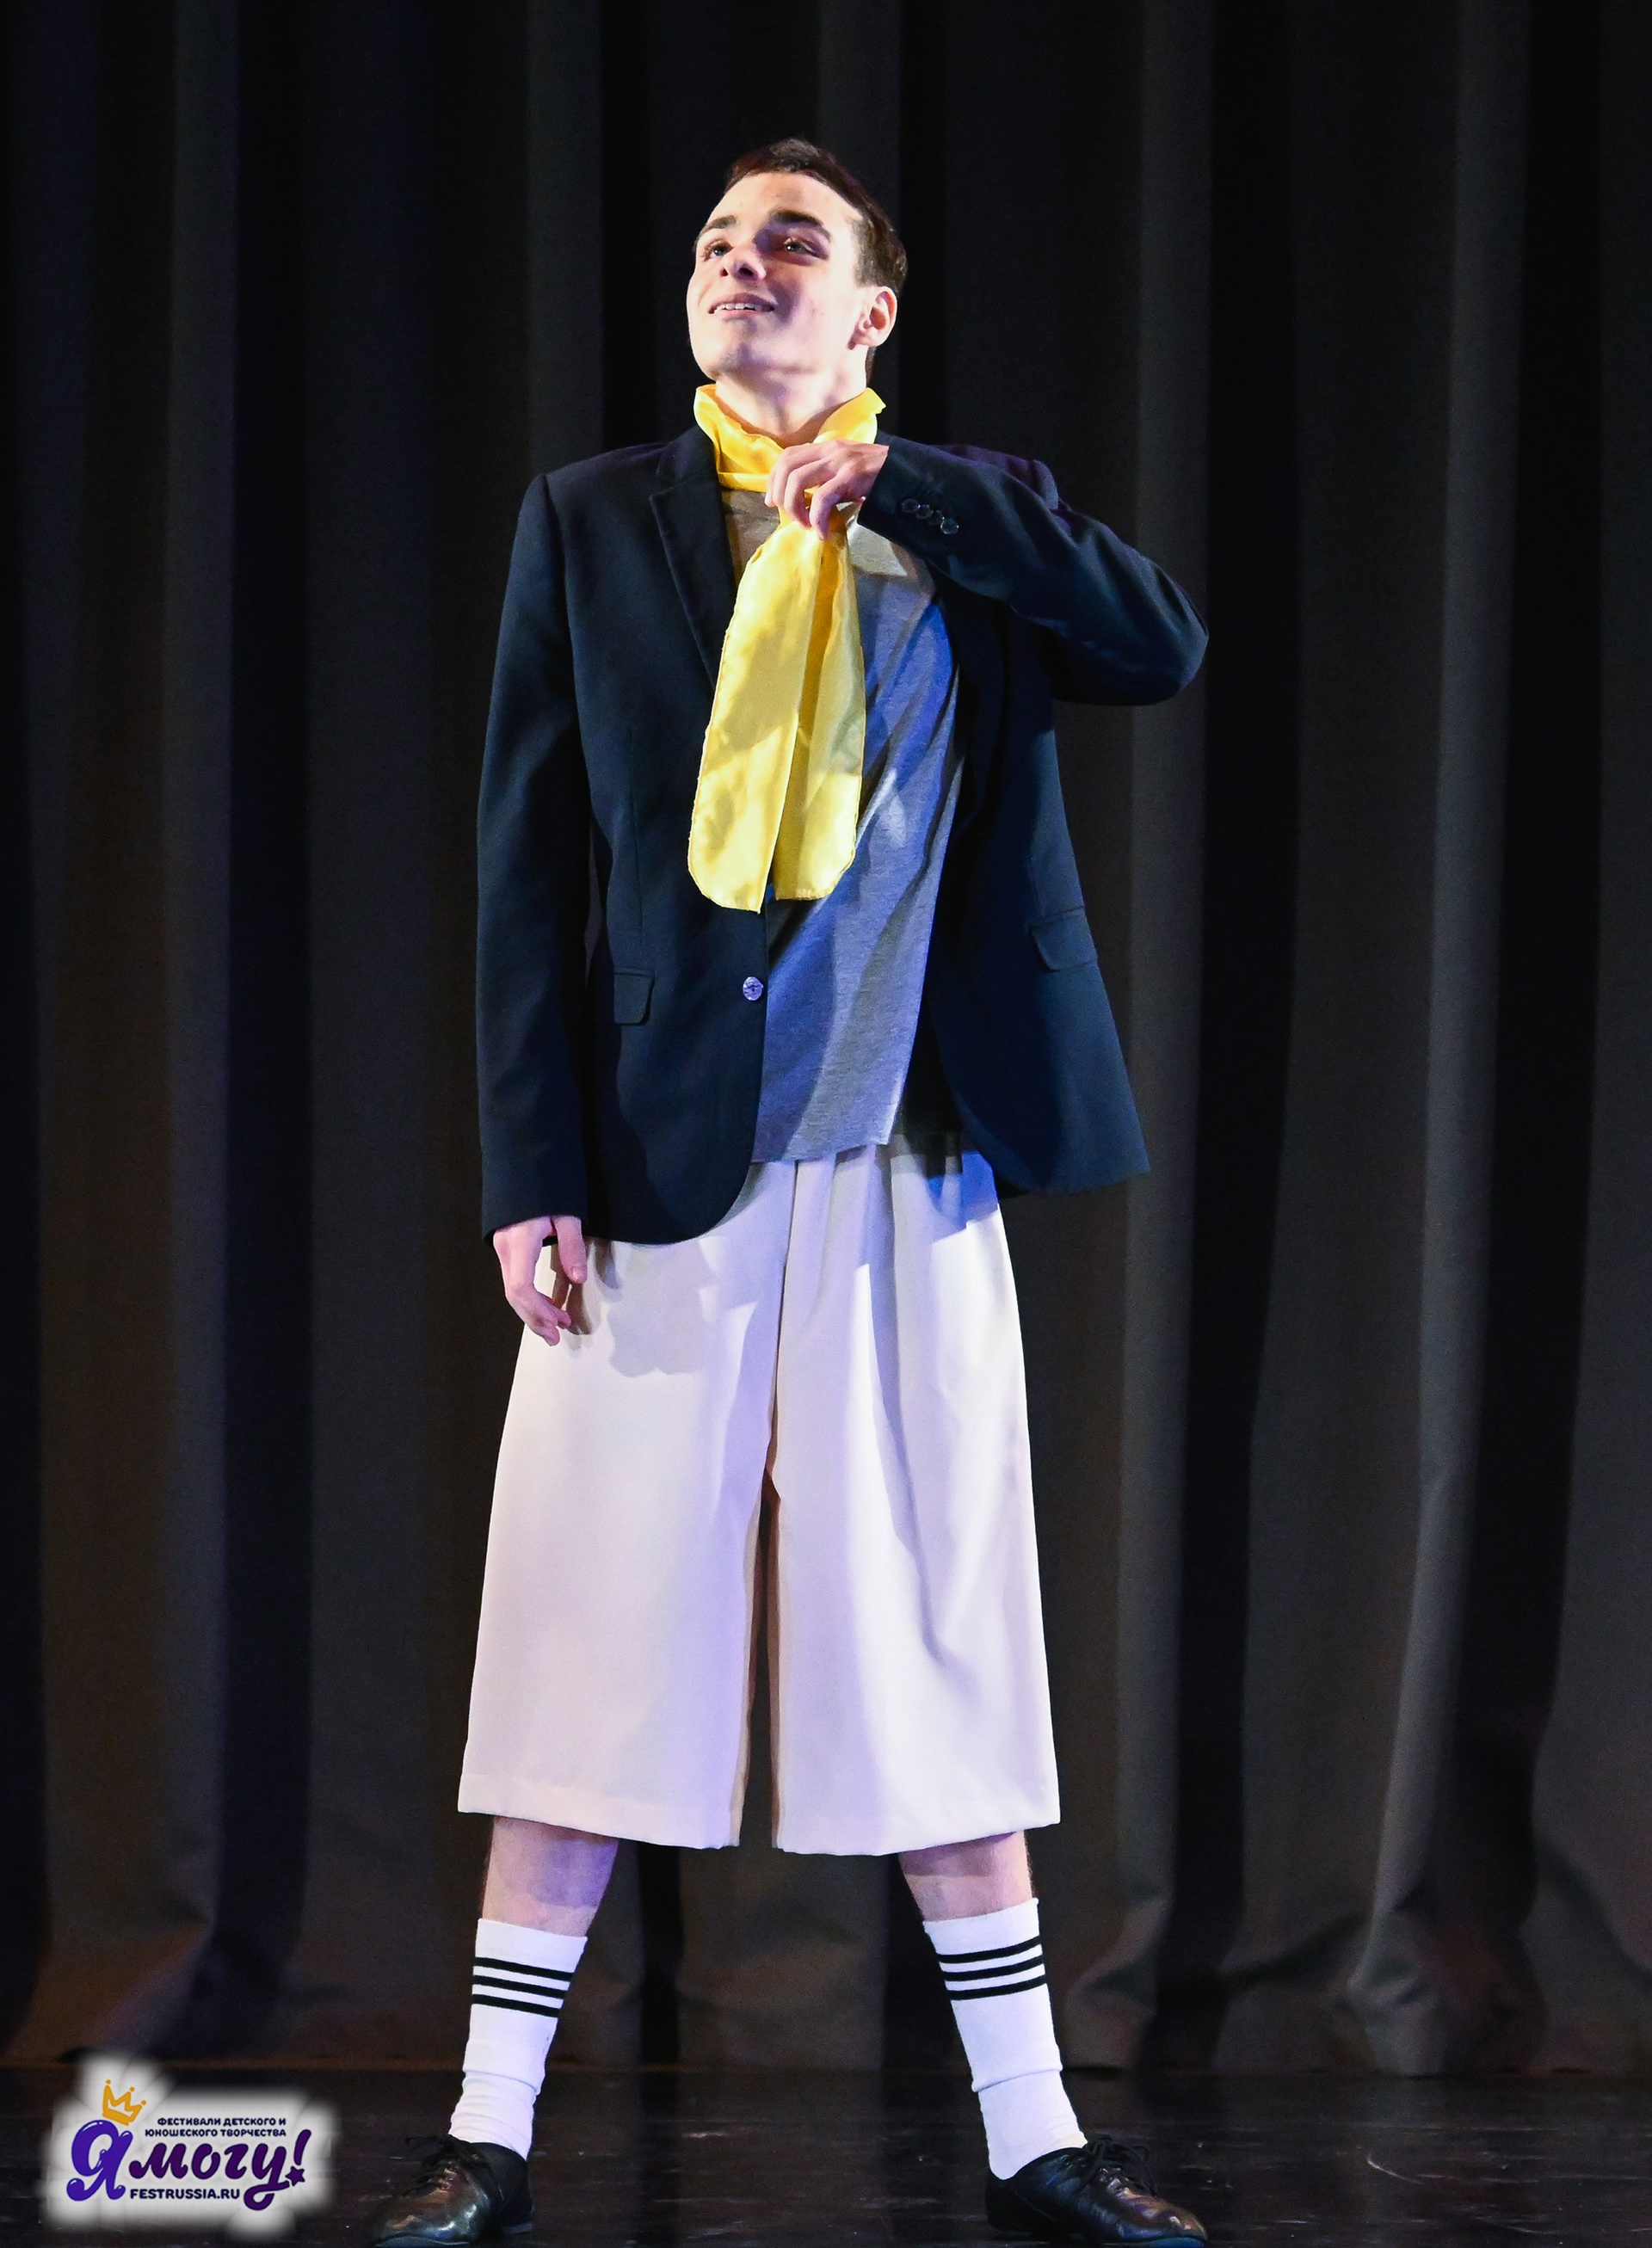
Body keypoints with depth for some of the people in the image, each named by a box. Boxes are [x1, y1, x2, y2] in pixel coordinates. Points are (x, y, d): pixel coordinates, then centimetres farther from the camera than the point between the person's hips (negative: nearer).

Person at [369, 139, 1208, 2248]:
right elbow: (529, 859, 1)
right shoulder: (596, 520, 6)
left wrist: (902, 481, -11)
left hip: (908, 1178, 1)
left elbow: (1164, 648, -9)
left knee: (939, 1657, 5)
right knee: (590, 1652, 1)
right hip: (663, 1166, -1)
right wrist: (531, 1175, -6)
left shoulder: (964, 523, 9)